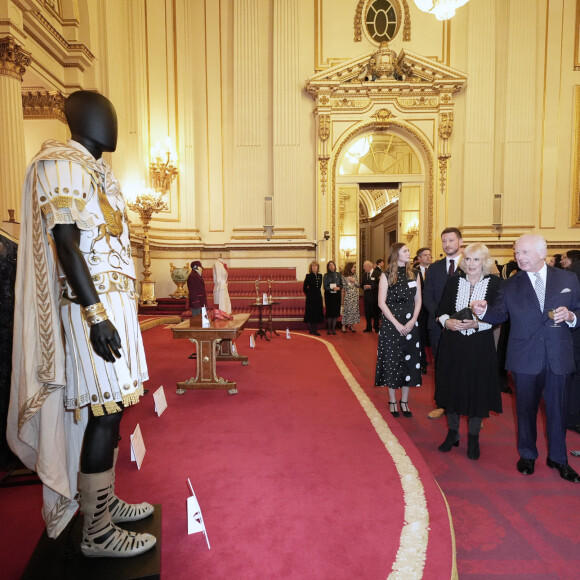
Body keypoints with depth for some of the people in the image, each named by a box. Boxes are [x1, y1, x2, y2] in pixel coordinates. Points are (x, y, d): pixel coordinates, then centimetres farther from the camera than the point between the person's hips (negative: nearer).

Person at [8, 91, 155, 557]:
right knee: (105, 413, -5)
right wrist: (98, 316, -22)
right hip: (96, 306, -9)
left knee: (109, 410, 14)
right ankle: (98, 533, 11)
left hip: (114, 301, 9)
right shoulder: (61, 164, -8)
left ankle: (106, 502, 30)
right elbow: (65, 244, -17)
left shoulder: (94, 169, 20)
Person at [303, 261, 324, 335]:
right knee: (310, 313, -2)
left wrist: (317, 293, 12)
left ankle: (315, 330, 15)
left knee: (317, 313, 6)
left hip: (318, 297, 5)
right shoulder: (308, 276, -6)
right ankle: (311, 330, 7)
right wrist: (308, 294, 2)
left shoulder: (320, 276, 7)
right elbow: (304, 288, -1)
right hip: (310, 298, -5)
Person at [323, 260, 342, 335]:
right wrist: (332, 288, -18)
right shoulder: (326, 275, 0)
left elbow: (341, 284, 7)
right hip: (329, 295, -2)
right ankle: (329, 329, 12)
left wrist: (338, 288, -14)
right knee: (329, 312, 0)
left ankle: (333, 329, 11)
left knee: (336, 312, 2)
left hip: (337, 295, 2)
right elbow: (325, 287, -5)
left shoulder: (338, 274, 7)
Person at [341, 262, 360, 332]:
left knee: (354, 309, 4)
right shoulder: (344, 276, -5)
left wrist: (354, 281, -9)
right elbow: (344, 287, -6)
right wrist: (350, 281, -10)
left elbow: (358, 285, 7)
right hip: (348, 295, -4)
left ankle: (350, 325, 14)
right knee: (347, 309, -3)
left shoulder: (354, 275, 8)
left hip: (355, 295, 4)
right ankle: (344, 325, 8)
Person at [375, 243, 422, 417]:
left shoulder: (413, 274, 7)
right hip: (390, 324, -3)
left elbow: (418, 300, 7)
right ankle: (392, 401, 18)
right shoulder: (386, 276, -3)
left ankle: (404, 401, 21)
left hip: (410, 325, 3)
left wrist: (412, 321, -8)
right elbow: (382, 303, -7)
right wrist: (397, 324, -13)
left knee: (409, 362, 7)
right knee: (391, 362, 3)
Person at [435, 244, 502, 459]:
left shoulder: (495, 283, -4)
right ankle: (452, 432, 30)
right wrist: (448, 322, -14)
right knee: (452, 386, 11)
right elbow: (441, 310, 5)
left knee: (477, 390, 8)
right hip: (452, 344, 2)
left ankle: (473, 437, 27)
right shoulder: (453, 282, 3)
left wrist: (476, 324, -19)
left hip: (480, 346, -2)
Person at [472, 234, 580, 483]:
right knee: (526, 408, 13)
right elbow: (499, 314, -3)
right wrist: (483, 310, -23)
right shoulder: (511, 285, 1)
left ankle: (558, 458, 35)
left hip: (560, 357, 1)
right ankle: (527, 455, 34)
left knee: (558, 409, 13)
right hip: (525, 359, 0)